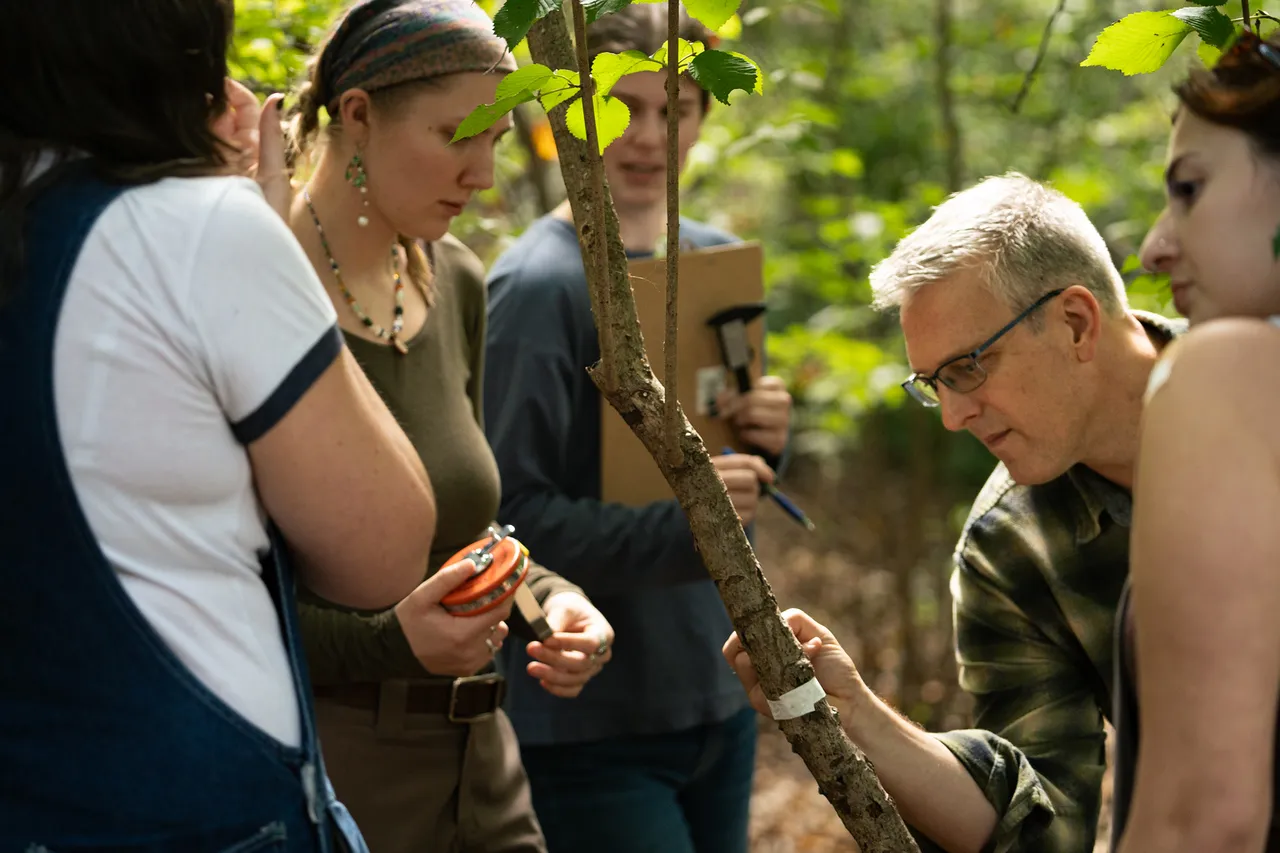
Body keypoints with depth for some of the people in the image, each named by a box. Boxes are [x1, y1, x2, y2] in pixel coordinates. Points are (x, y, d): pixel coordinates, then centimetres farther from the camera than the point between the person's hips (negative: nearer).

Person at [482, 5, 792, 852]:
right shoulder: (539, 283, -14)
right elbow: (515, 514, -19)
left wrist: (767, 442, -5)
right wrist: (681, 526, -31)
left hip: (719, 695, 7)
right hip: (594, 723, -7)